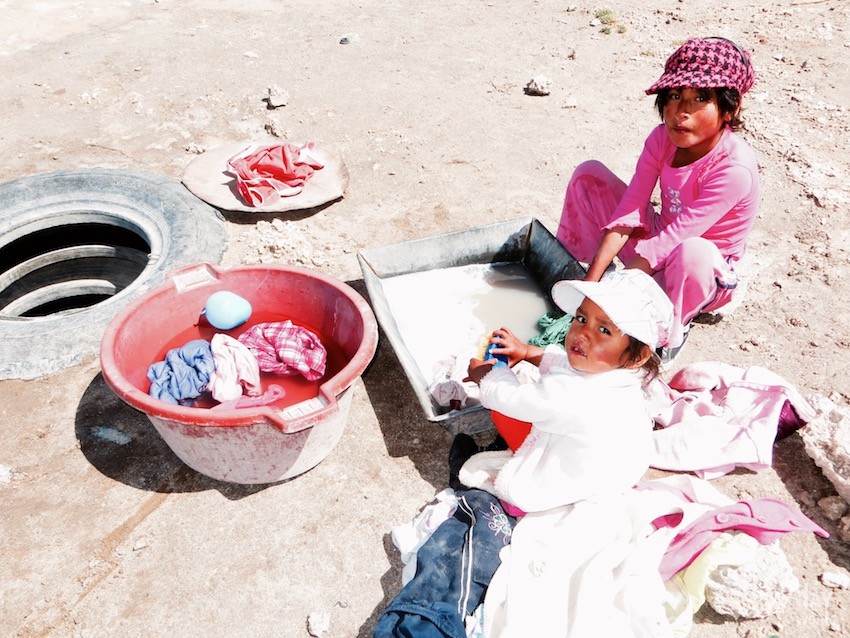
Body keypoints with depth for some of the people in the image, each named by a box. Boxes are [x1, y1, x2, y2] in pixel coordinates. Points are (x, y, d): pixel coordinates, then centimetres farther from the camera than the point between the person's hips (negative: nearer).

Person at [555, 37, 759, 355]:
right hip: (657, 248, 5)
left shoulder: (734, 167, -29)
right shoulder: (664, 138, -11)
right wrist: (592, 280, -24)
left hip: (703, 273, -5)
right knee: (589, 174, -6)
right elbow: (629, 211, -16)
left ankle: (671, 330, -13)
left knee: (692, 251, -44)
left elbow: (674, 238, -32)